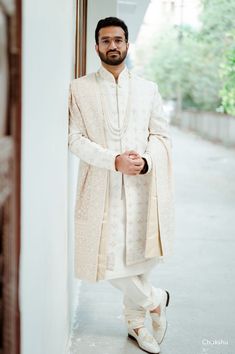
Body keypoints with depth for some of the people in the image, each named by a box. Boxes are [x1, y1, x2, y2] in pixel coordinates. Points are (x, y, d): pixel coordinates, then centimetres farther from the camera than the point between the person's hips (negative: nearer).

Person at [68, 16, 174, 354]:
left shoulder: (148, 89, 13)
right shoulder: (79, 89, 5)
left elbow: (161, 135, 8)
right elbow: (75, 138, -3)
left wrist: (146, 160, -13)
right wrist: (114, 160, -16)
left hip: (140, 187, 2)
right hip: (101, 187, -2)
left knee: (141, 256, 6)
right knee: (108, 260, -5)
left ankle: (136, 321, 30)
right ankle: (154, 299, 22)